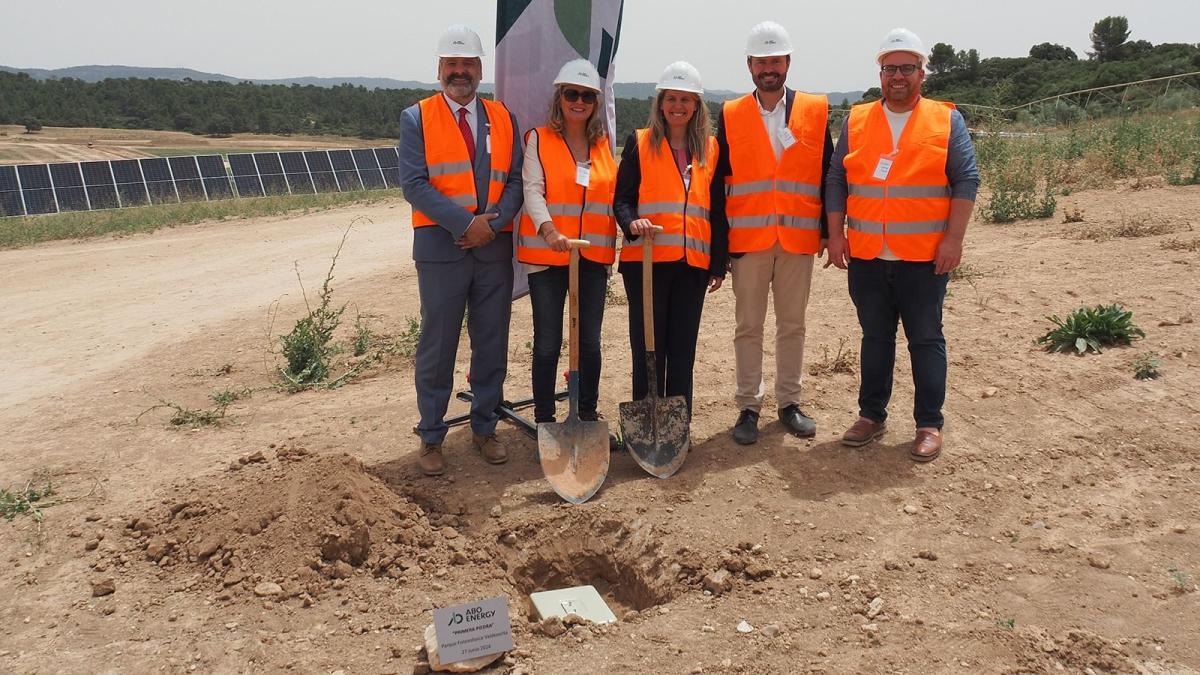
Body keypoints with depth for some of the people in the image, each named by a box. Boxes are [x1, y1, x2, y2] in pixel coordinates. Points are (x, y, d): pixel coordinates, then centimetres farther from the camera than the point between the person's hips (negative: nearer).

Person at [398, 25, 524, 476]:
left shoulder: (503, 119, 12)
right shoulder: (417, 118, 2)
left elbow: (515, 181, 6)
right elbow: (414, 184, -8)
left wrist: (492, 222, -11)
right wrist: (467, 223, -15)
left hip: (495, 248, 3)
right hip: (441, 247, -3)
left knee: (492, 345, 9)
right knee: (437, 347, 2)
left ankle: (484, 429, 24)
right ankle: (431, 436, 15)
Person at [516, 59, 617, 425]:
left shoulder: (605, 145, 13)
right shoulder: (538, 139, 1)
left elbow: (614, 195, 15)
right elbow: (532, 190, -11)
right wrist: (549, 230, -28)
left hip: (595, 255, 4)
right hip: (547, 254, -3)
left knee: (590, 341, 8)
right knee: (548, 343, 1)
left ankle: (588, 413, 23)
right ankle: (543, 418, 14)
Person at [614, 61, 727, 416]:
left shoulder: (710, 148, 13)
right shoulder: (640, 143, 5)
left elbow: (717, 210, 13)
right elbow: (621, 198, 1)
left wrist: (719, 263, 8)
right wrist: (631, 223, -21)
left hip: (692, 262, 3)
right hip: (646, 259, -2)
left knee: (683, 350, 7)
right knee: (648, 348, 0)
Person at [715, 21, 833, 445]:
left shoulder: (816, 111, 5)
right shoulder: (730, 116, 4)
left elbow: (828, 173, 6)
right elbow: (719, 180, 3)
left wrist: (828, 229, 2)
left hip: (798, 238, 1)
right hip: (748, 239, 0)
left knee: (792, 325, 9)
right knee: (748, 326, 5)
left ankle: (789, 402, 21)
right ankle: (748, 407, 14)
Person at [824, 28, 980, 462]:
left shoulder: (946, 121, 3)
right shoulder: (856, 121, 9)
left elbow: (966, 180, -2)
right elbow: (836, 180, 9)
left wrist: (953, 238, -10)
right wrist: (836, 233, 1)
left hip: (924, 258, -2)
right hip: (867, 258, 3)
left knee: (926, 340, 4)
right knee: (875, 338, 12)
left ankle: (929, 425, 13)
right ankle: (872, 414, 23)